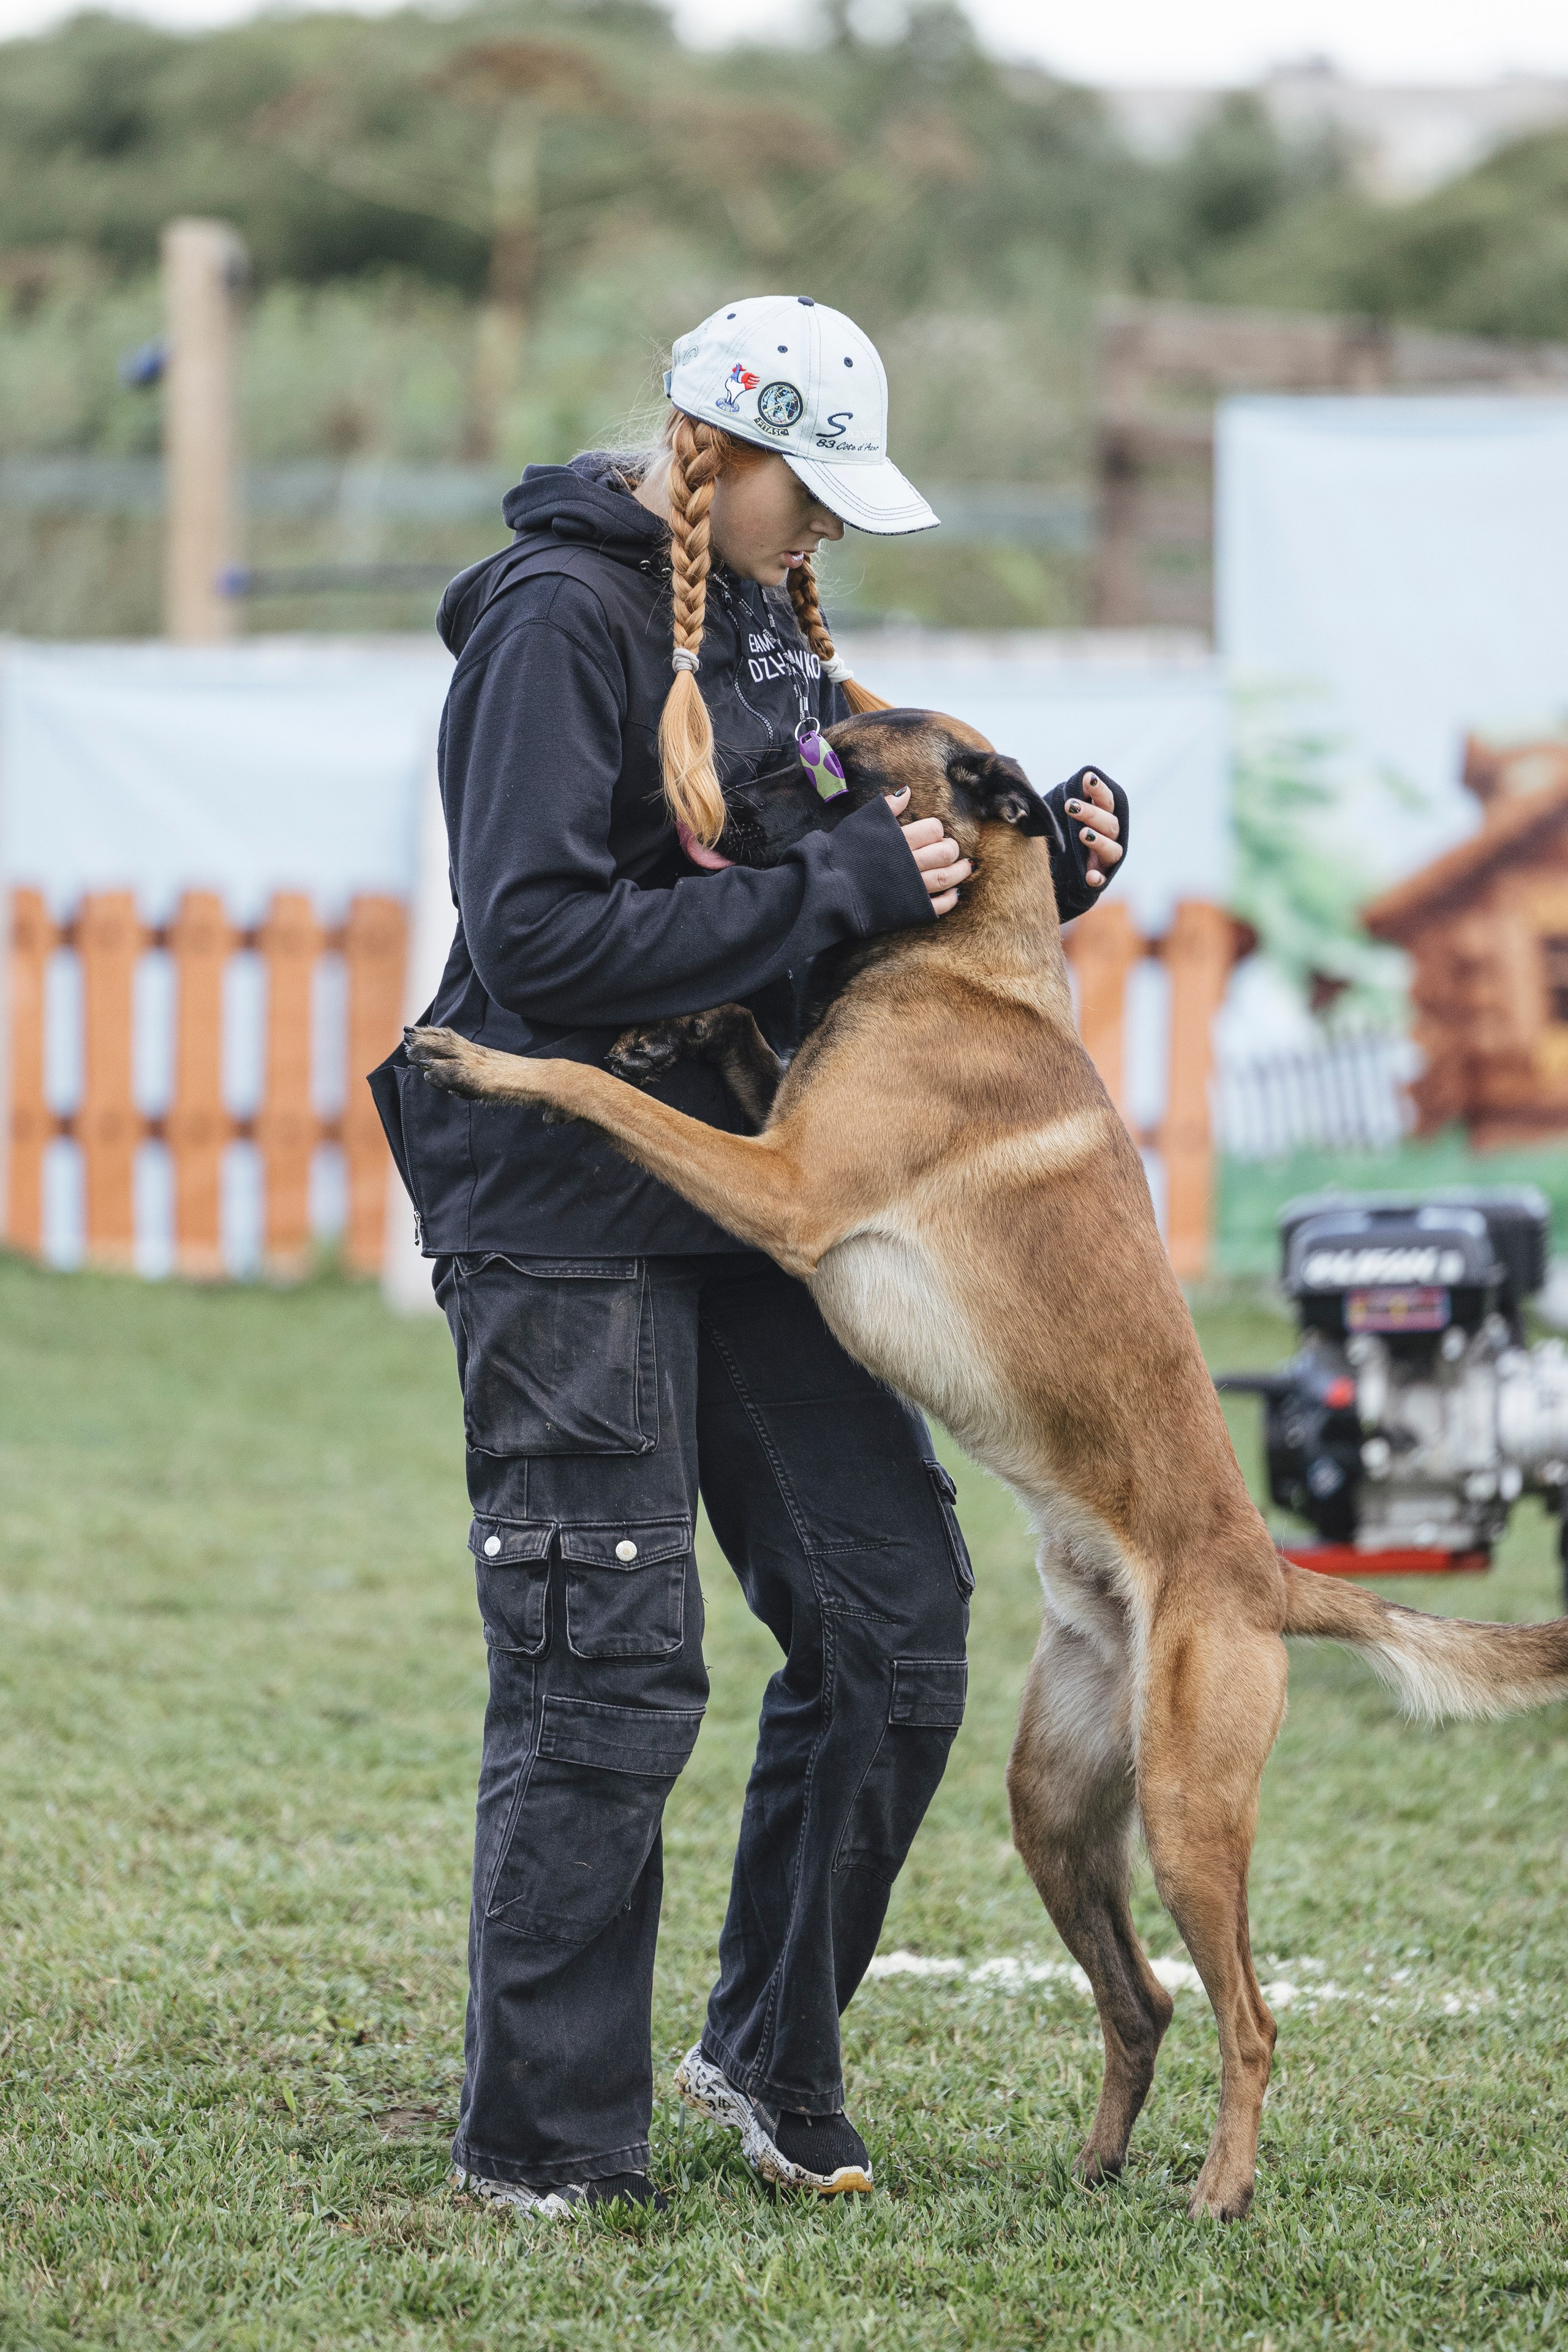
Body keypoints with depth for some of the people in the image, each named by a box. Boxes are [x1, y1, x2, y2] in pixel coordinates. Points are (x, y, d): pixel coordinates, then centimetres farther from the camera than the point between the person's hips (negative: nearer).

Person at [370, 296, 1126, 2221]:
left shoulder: (766, 626, 13)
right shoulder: (559, 621, -14)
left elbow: (879, 876, 22)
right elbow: (542, 939, -23)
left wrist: (1033, 865, 2)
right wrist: (842, 889, -23)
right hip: (565, 1213, -8)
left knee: (893, 1617, 6)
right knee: (608, 1681, -7)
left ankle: (774, 2055, 21)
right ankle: (540, 2149, 4)